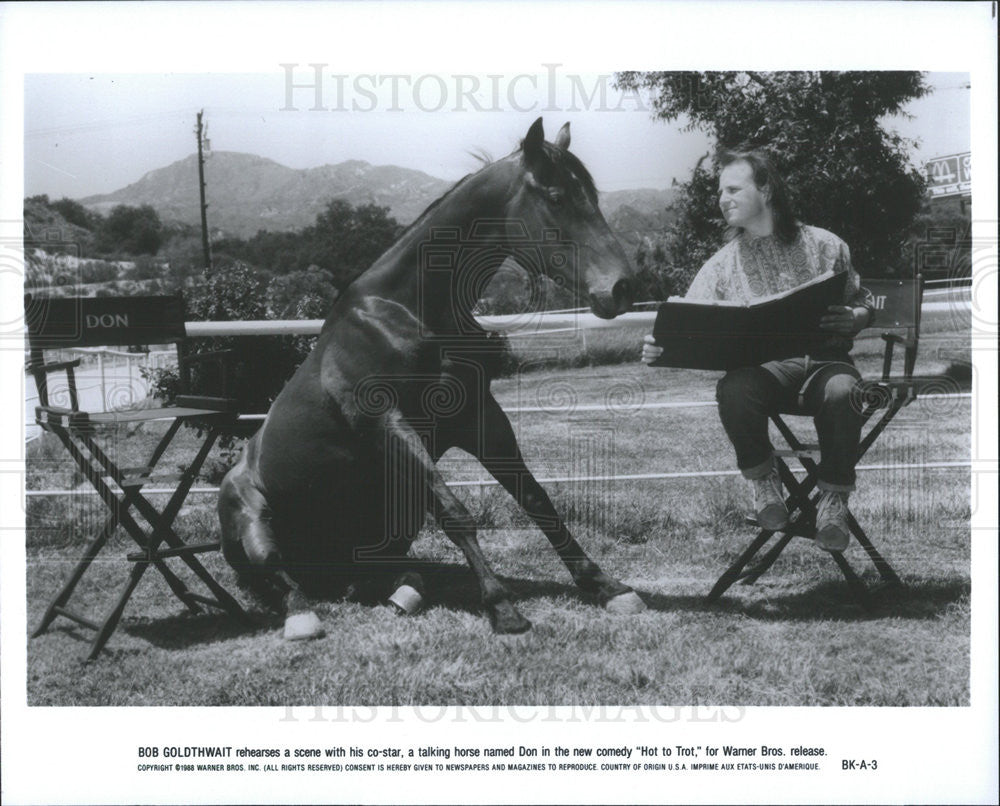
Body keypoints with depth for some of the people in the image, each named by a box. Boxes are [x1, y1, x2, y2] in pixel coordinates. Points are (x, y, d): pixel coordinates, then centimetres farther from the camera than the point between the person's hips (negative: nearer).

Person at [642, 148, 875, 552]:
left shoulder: (824, 245, 7)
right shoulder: (722, 264, 10)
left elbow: (862, 307, 12)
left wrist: (852, 318, -13)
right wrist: (658, 347, -21)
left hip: (823, 359, -1)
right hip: (763, 365, 1)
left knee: (840, 392, -36)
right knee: (733, 390, -34)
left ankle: (834, 497, -12)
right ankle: (763, 481, -6)